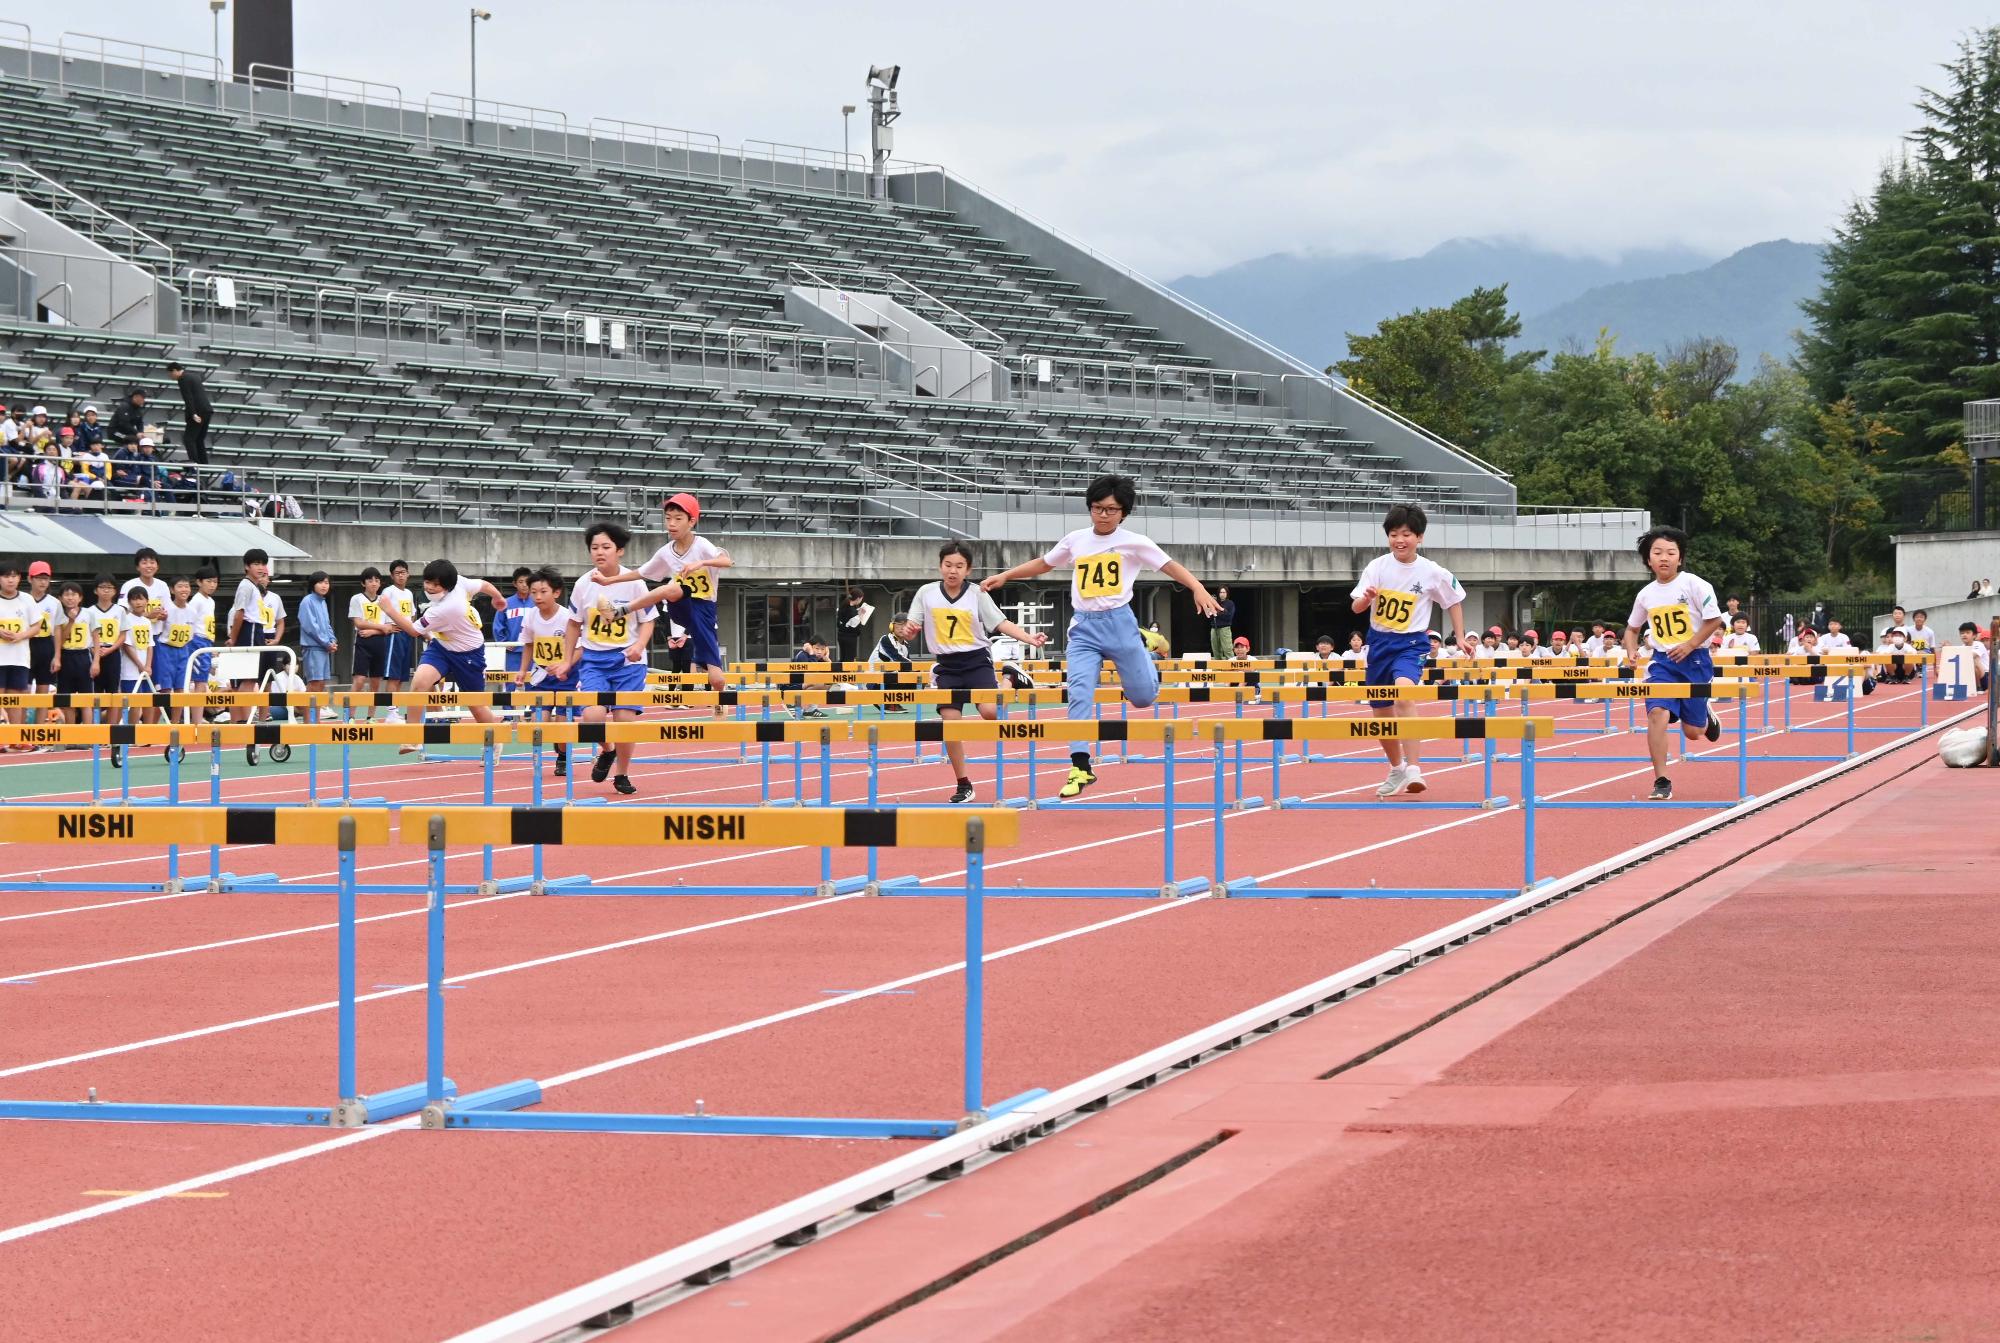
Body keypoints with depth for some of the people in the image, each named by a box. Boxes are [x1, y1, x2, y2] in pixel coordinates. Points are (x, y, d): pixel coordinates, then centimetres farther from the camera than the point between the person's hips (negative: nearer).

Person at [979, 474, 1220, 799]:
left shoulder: (1134, 543, -3)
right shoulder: (1075, 541, 7)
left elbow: (1170, 567, -5)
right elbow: (1043, 564, 21)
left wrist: (1198, 589, -21)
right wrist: (1005, 576, 16)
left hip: (1119, 624, -2)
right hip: (1084, 628, 2)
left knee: (1143, 698, 3)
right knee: (1079, 694, -15)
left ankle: (1147, 662, 40)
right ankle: (1080, 768, -16)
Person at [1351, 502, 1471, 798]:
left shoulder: (1433, 573, -7)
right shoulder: (1377, 566, -4)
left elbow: (1454, 601, 10)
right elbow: (1356, 607, -7)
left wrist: (1460, 637, 6)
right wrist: (1366, 598, -29)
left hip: (1410, 643, -4)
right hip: (1379, 642, 4)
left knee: (1403, 692, -32)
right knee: (1381, 714, 12)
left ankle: (1413, 768, -34)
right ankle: (1396, 769, 38)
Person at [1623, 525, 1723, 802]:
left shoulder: (1694, 585, -8)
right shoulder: (1646, 594, 6)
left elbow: (1714, 620, -8)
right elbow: (1632, 627, 21)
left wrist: (1689, 645, -16)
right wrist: (1631, 650, 2)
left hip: (1695, 661, -3)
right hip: (1662, 662, 3)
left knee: (1692, 732, 2)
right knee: (1657, 713, -21)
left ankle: (1705, 718, 42)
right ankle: (1661, 782, -17)